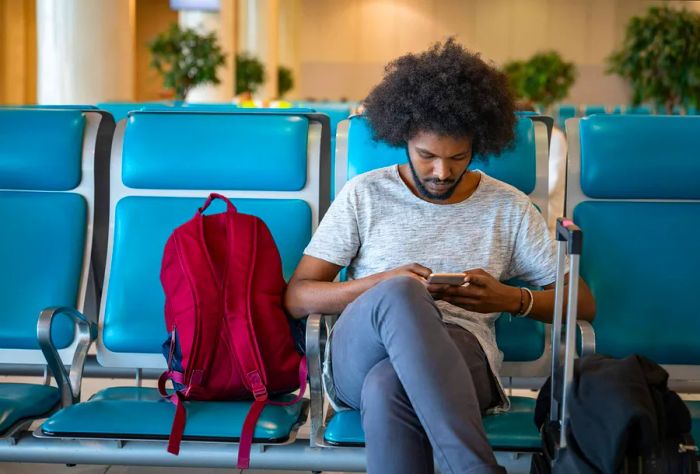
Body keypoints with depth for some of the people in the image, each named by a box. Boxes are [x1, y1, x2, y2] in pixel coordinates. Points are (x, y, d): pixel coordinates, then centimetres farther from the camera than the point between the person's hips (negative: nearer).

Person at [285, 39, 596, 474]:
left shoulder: (508, 207, 13)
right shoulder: (364, 195, 11)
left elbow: (583, 303, 13)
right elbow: (297, 297, 6)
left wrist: (513, 300, -8)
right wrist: (383, 285, -11)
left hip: (461, 357, 0)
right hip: (359, 358, 1)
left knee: (387, 388, -39)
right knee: (400, 295, -38)